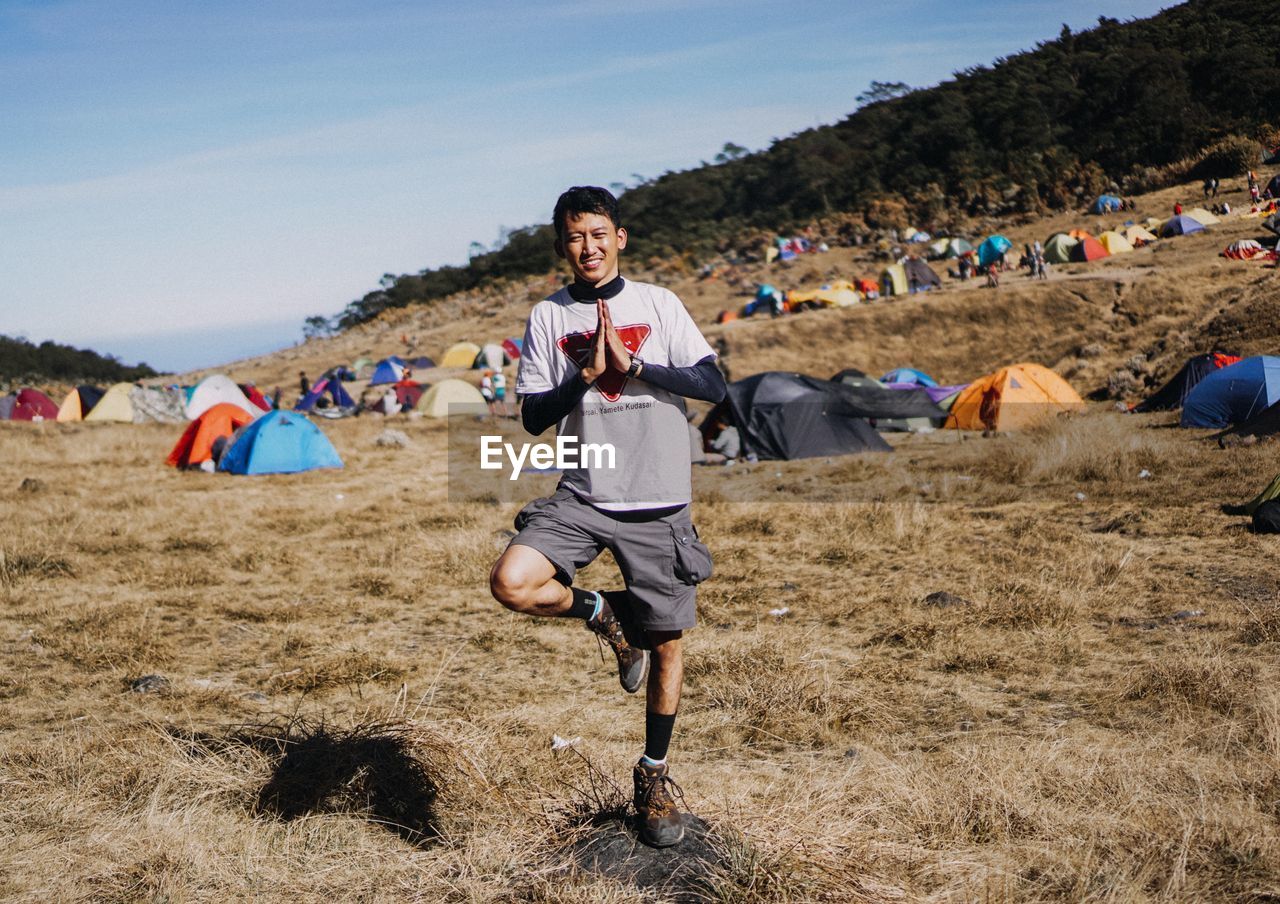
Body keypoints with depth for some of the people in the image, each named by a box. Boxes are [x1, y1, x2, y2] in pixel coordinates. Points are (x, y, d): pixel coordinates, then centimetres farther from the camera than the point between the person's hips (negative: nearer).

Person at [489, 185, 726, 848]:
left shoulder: (657, 304, 2)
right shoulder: (548, 317, 5)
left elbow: (714, 386, -6)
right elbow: (533, 417, 0)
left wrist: (632, 365, -15)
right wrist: (586, 375, -15)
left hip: (658, 502, -1)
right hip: (582, 497, 1)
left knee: (665, 643, 6)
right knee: (511, 582, -24)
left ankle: (654, 775, 27)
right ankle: (604, 614, 6)